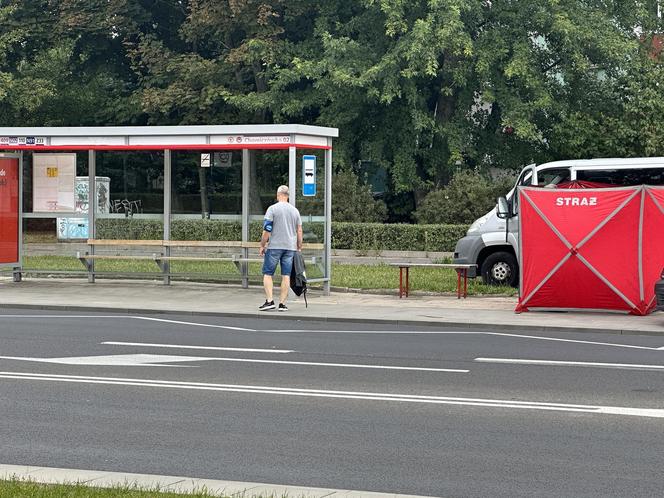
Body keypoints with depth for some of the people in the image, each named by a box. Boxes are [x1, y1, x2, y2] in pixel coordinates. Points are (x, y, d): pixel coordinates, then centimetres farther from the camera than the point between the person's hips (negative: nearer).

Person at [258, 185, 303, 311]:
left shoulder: (272, 209, -5)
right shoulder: (295, 211, 9)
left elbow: (267, 230, -9)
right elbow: (299, 231, 10)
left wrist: (262, 245, -1)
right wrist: (299, 248, 18)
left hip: (274, 246, -4)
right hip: (290, 247, 4)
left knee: (267, 273, 3)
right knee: (286, 276, 4)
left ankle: (269, 301, -8)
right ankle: (282, 304, 3)